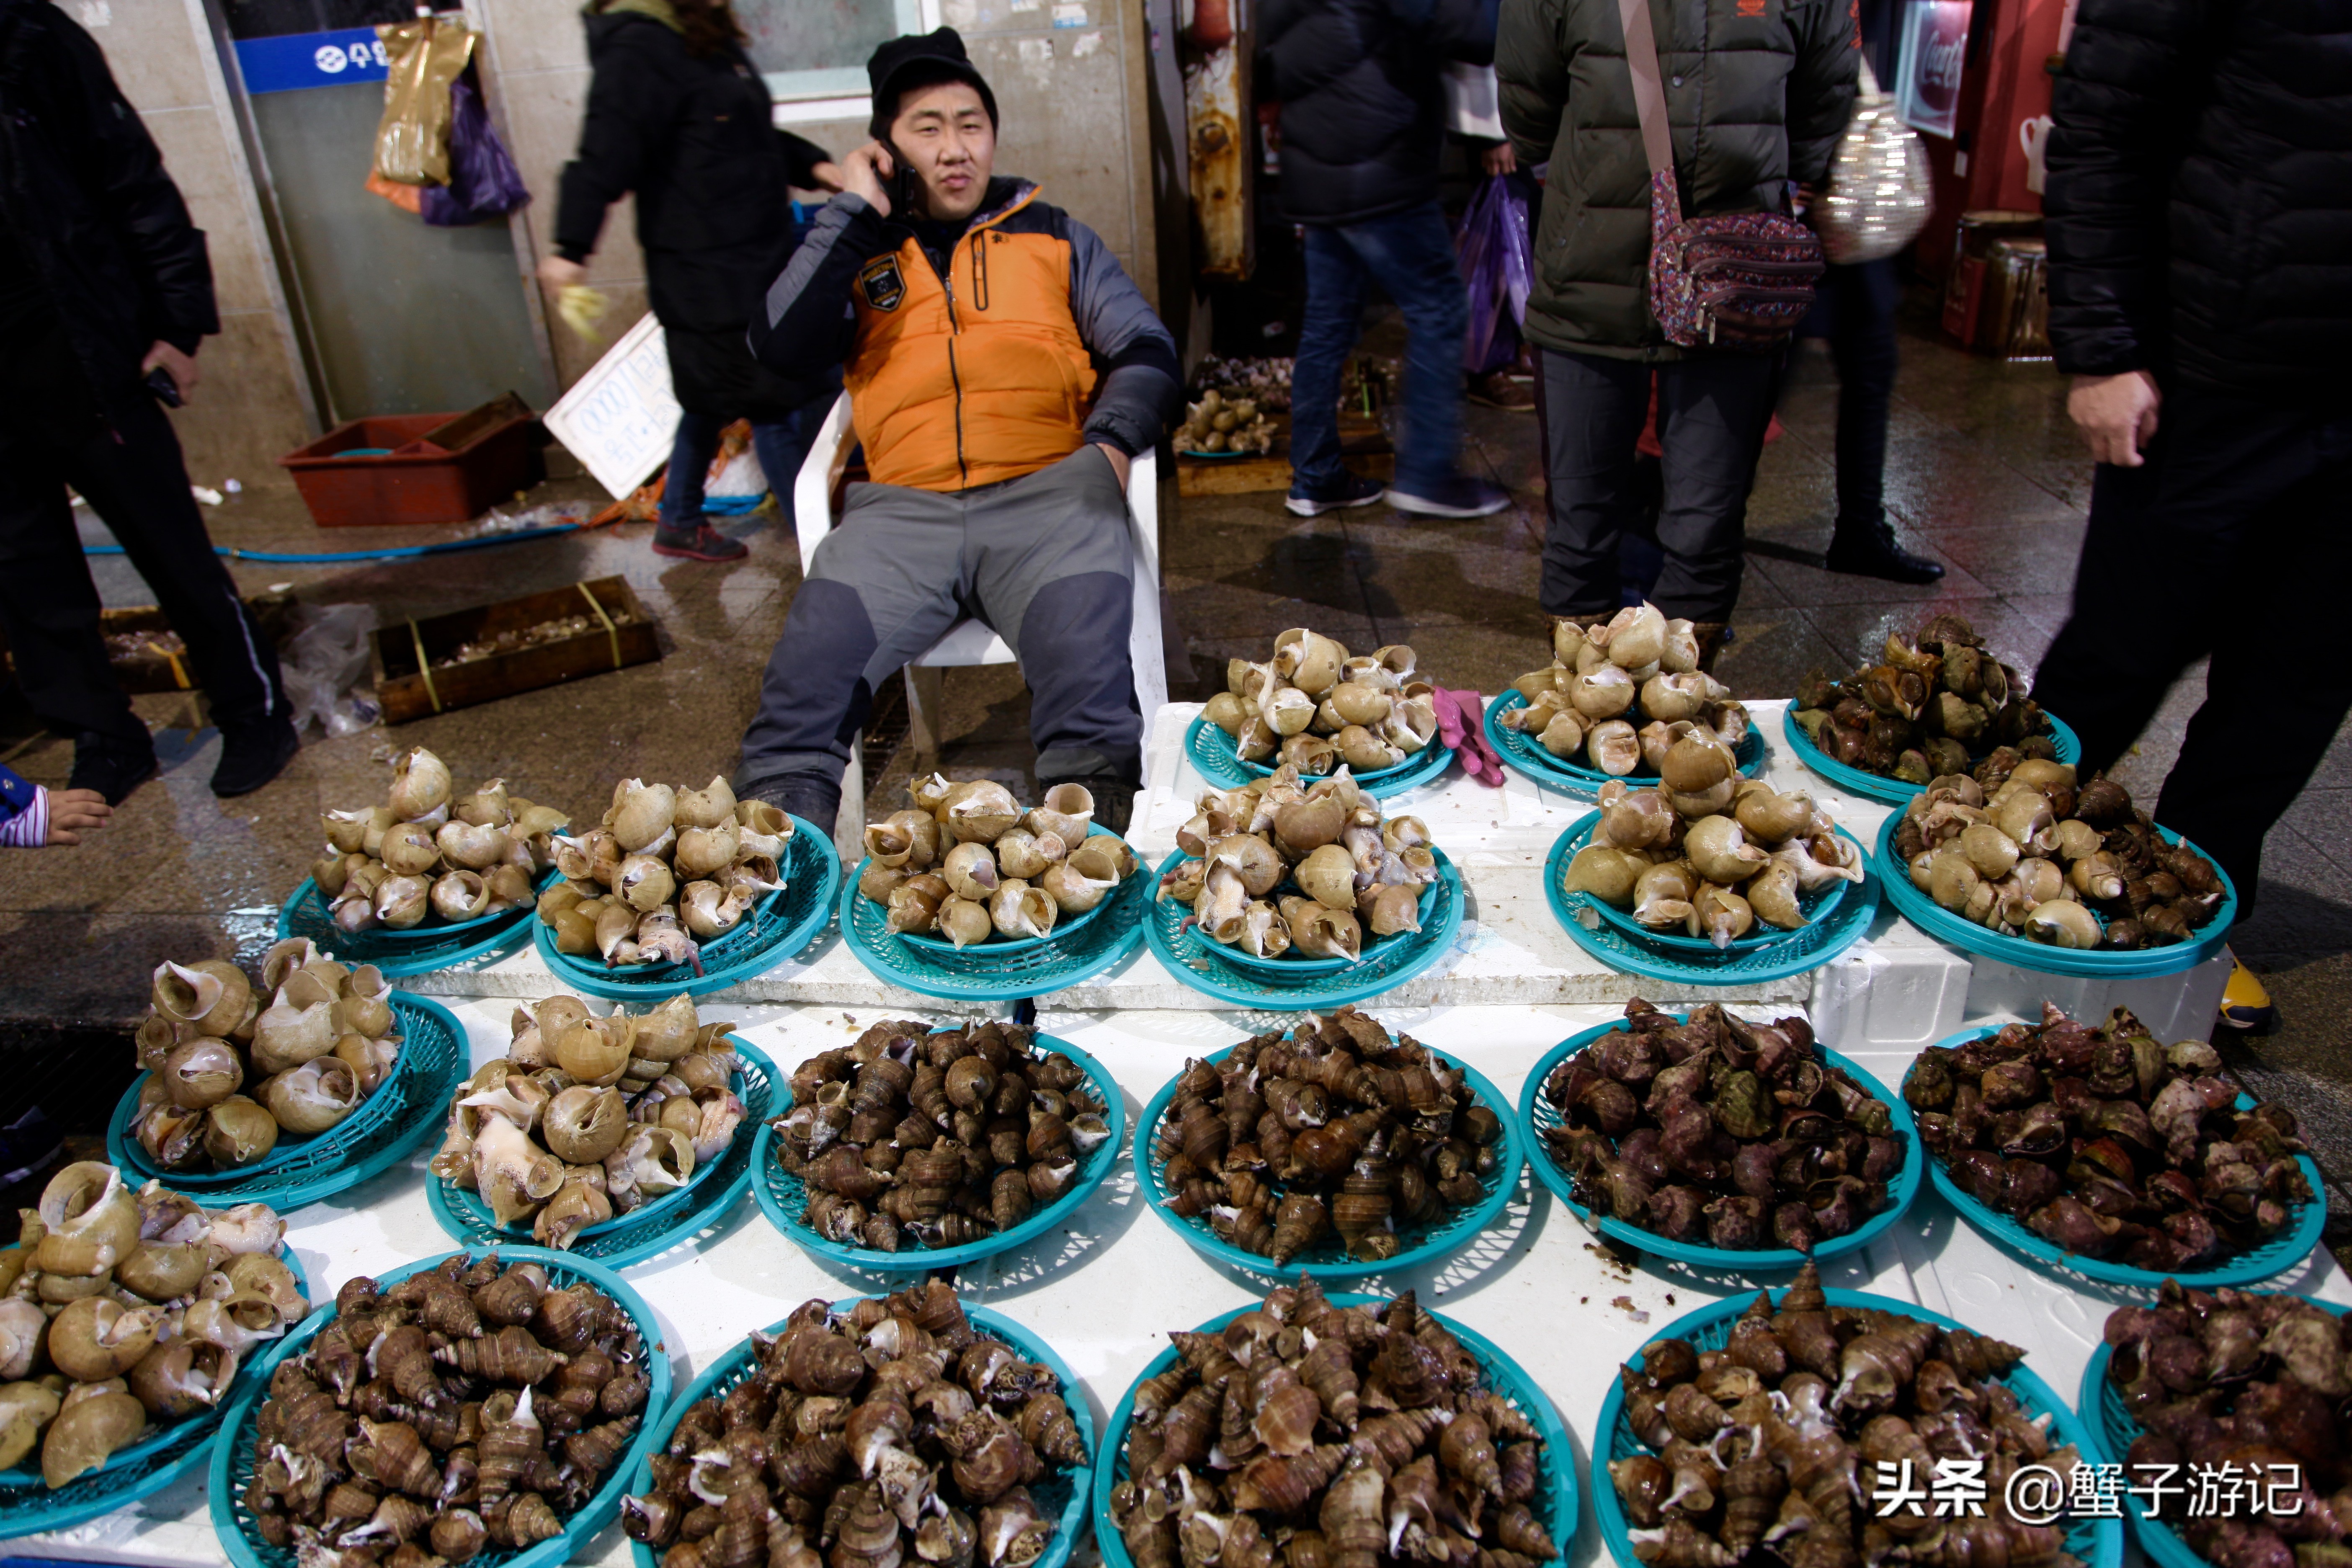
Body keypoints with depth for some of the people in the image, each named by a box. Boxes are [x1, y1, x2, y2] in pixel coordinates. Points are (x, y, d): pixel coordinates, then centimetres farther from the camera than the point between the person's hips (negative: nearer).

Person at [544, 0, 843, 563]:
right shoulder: (640, 45, -16)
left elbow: (755, 135, 23)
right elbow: (607, 150, -22)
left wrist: (812, 164, 7)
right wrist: (573, 249, -25)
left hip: (756, 257, 10)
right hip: (707, 270, -10)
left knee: (713, 398, 20)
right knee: (777, 406, -5)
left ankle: (680, 525, 36)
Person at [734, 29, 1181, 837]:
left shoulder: (1056, 239, 24)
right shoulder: (857, 254, 22)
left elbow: (1145, 352, 17)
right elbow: (782, 350, 4)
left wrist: (1111, 439, -5)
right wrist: (851, 213, 5)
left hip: (1044, 490, 0)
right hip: (903, 505, 1)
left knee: (1087, 642, -30)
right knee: (818, 644, -24)